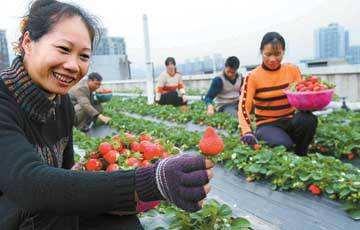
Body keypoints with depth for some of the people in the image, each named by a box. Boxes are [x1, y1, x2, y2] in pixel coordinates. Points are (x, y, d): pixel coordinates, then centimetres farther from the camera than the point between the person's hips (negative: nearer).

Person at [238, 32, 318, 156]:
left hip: (290, 121, 4)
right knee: (284, 146, -33)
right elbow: (244, 107, -18)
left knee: (309, 119, -28)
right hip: (267, 124, -4)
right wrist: (247, 132, -36)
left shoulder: (292, 70, 2)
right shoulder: (253, 76, -9)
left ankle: (300, 157, -5)